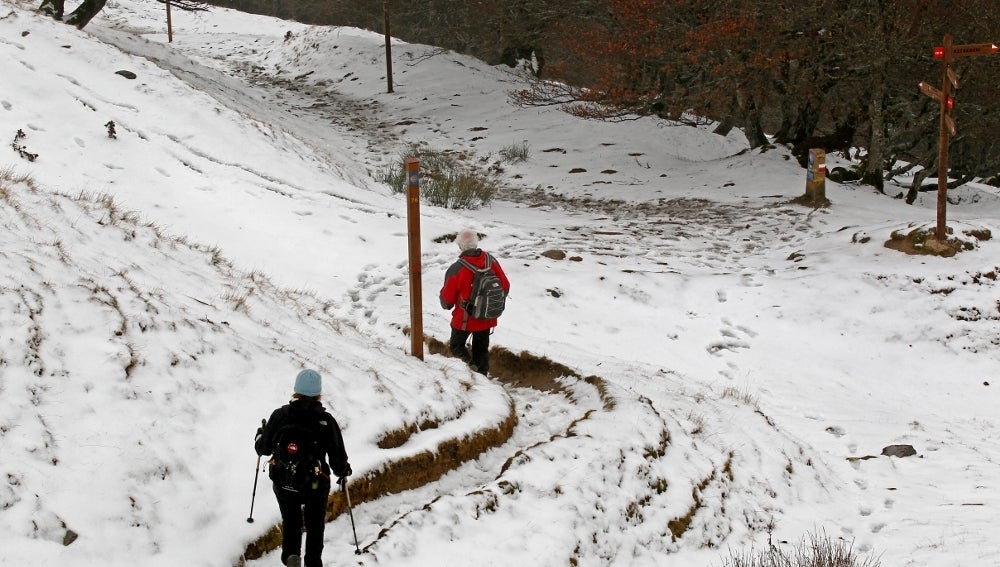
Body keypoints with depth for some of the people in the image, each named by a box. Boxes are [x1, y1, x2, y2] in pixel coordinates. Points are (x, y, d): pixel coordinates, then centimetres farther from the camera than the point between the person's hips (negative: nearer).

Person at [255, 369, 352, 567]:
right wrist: (343, 471, 14)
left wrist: (260, 434, 24)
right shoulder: (326, 420, -14)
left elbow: (263, 448, 1)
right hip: (316, 484, -1)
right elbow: (338, 458, -9)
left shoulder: (280, 415, -11)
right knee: (315, 526, 22)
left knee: (290, 521, 22)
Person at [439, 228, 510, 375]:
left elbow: (447, 298, -12)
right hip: (487, 319, 4)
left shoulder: (456, 269, -24)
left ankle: (471, 364, -7)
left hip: (464, 320, -4)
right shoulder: (491, 261, -11)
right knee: (481, 349, 21)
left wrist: (447, 305, 12)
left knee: (456, 346, 17)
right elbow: (505, 287, 0)